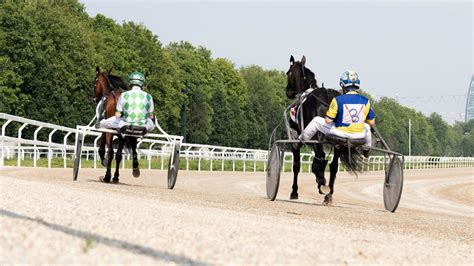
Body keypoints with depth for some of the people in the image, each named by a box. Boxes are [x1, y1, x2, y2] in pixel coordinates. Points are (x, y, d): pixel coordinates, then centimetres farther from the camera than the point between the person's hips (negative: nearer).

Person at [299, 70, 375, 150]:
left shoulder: (337, 100, -16)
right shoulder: (366, 101, -7)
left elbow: (328, 121, -13)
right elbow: (372, 123, 0)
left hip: (341, 134, -3)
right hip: (359, 136, 3)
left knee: (316, 121, 18)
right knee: (367, 126, 41)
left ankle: (302, 140, 33)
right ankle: (366, 150, 55)